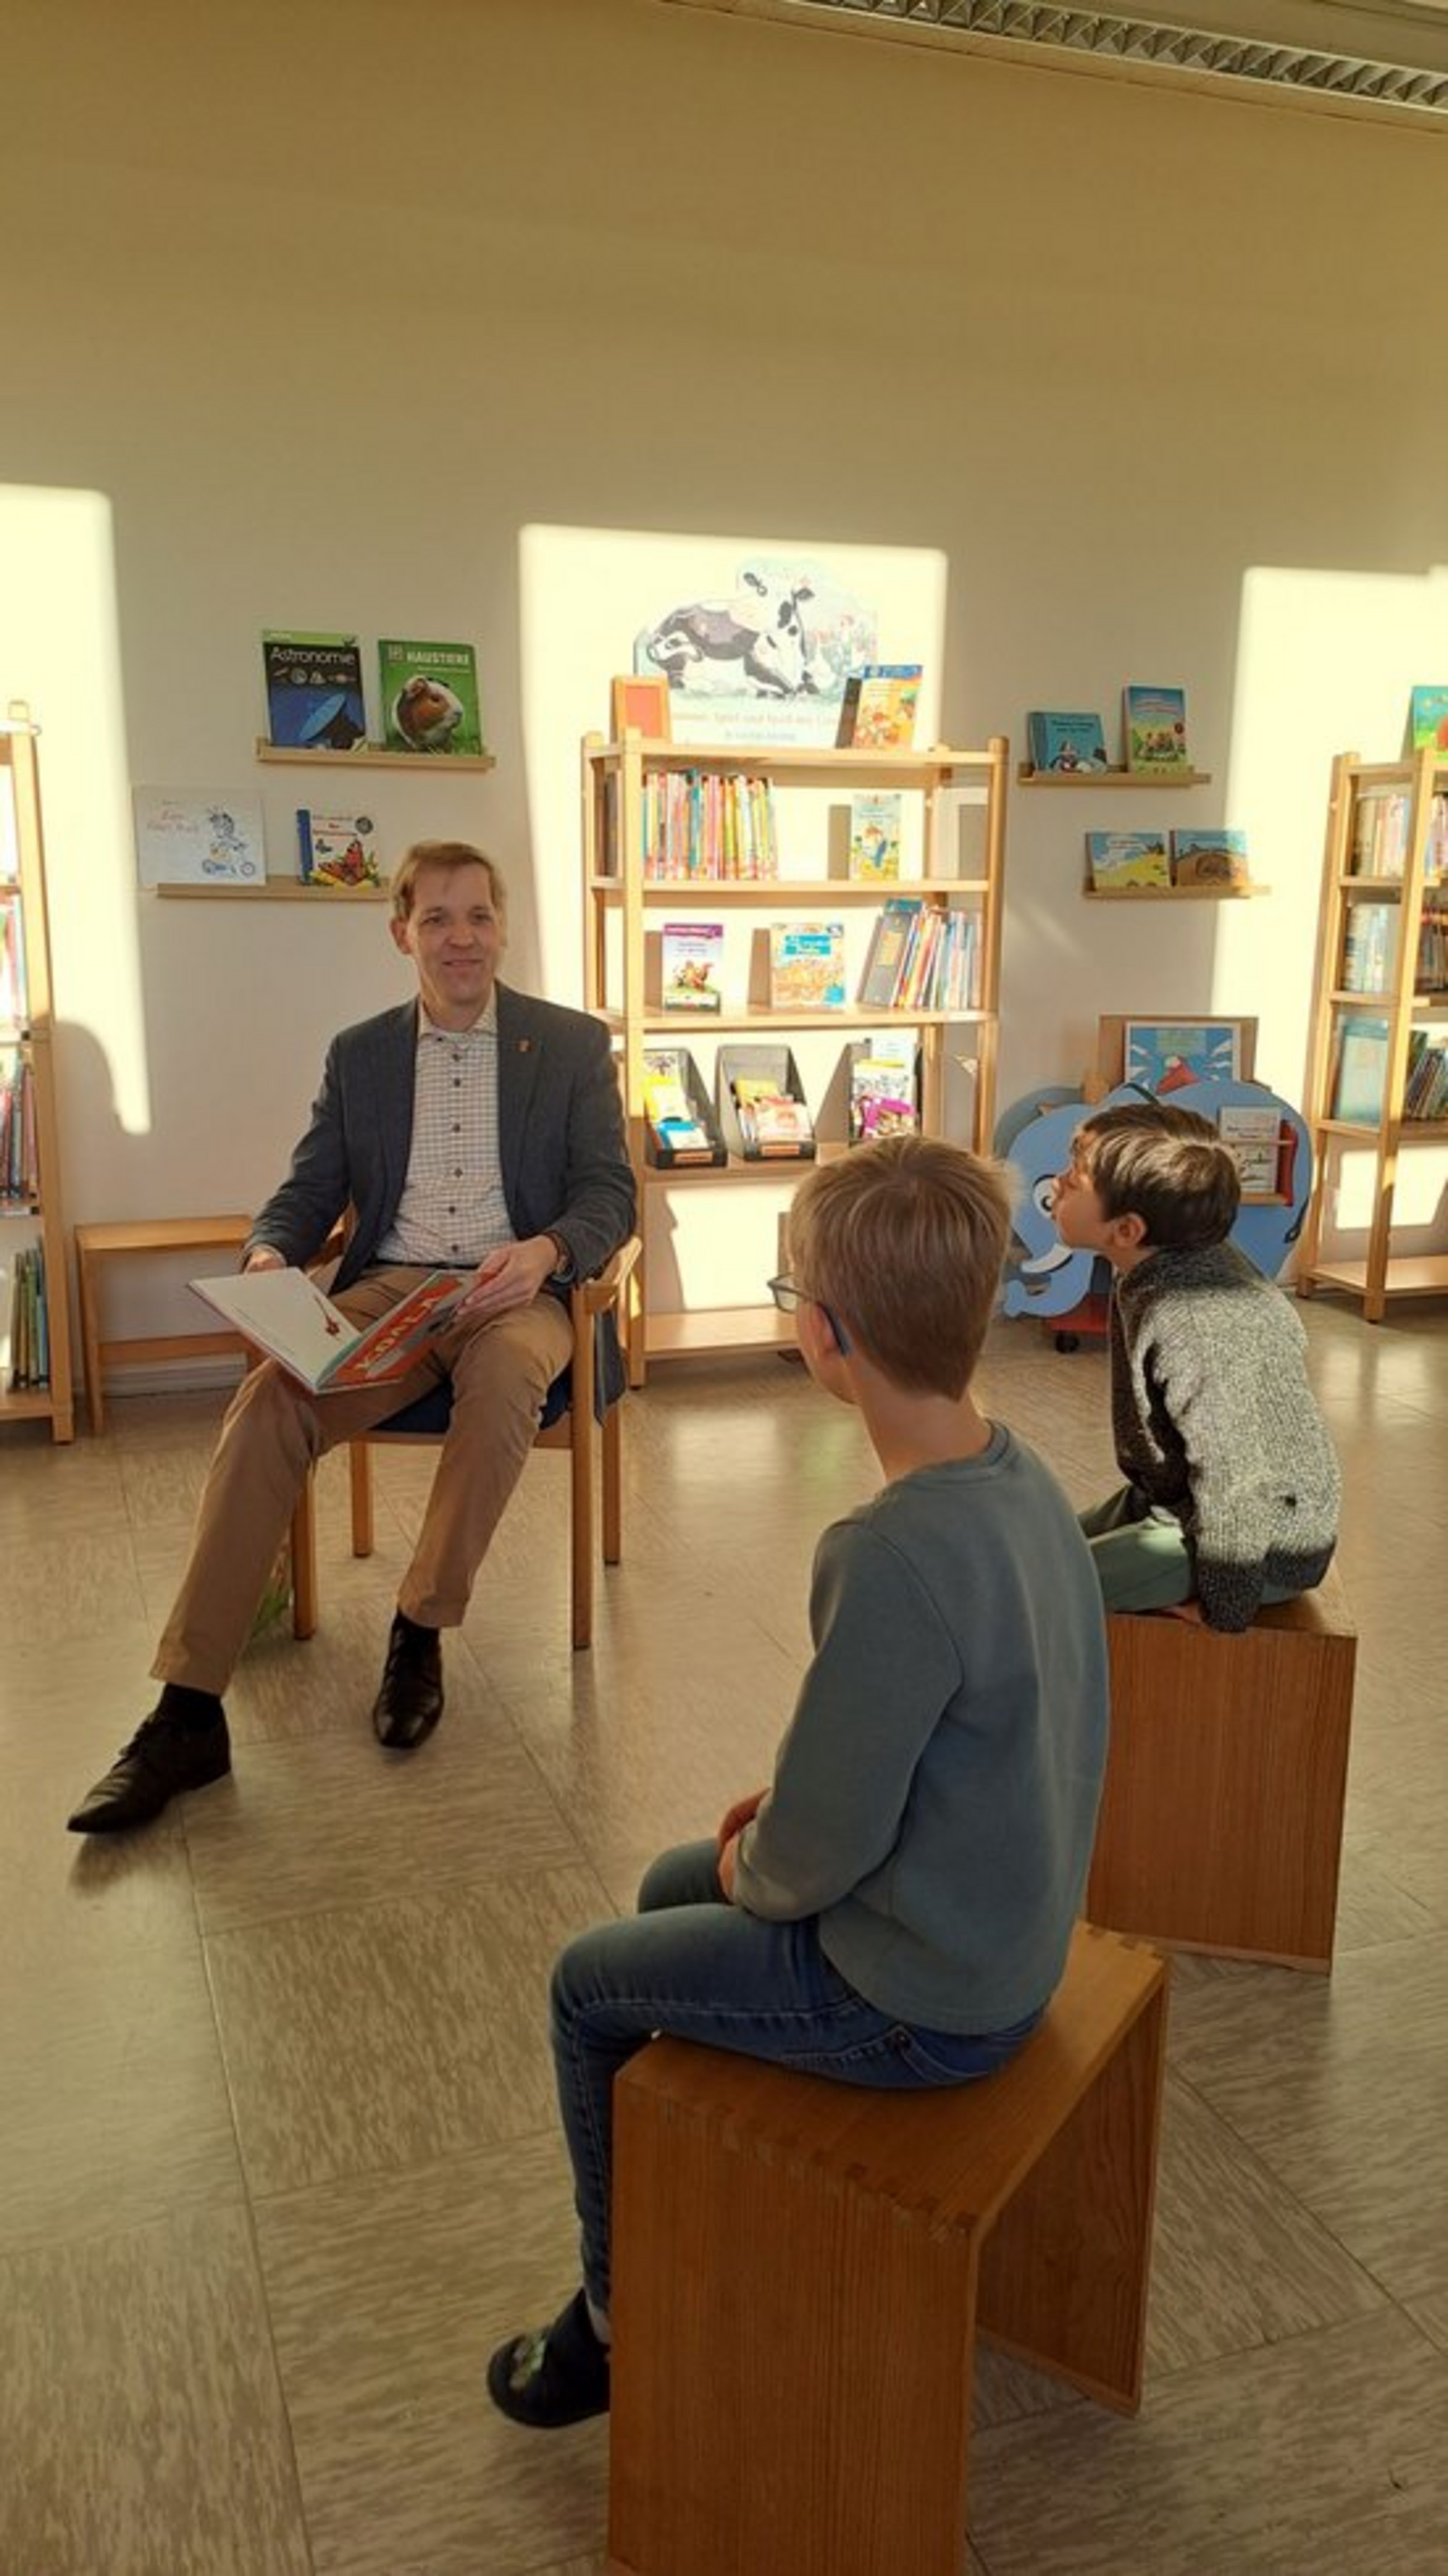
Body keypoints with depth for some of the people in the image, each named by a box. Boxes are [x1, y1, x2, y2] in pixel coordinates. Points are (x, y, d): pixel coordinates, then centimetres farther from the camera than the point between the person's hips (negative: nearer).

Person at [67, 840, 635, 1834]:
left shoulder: (574, 1045, 9)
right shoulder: (358, 1055, 17)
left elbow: (610, 1193, 3)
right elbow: (311, 1189, 14)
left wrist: (544, 1250, -19)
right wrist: (269, 1253, -11)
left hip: (514, 1291, -2)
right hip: (386, 1292, 2)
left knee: (504, 1379, -38)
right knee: (267, 1404, -27)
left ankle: (421, 1632, -18)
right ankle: (188, 1712, -25)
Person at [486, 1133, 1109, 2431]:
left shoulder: (891, 1557, -34)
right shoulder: (1019, 1474, -6)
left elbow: (825, 1846, -25)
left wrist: (756, 1872, -4)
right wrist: (794, 1801, 6)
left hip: (919, 2002, -8)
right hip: (1011, 1928, 8)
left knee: (589, 1987, 11)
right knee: (671, 1887, 25)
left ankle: (623, 2317, 32)